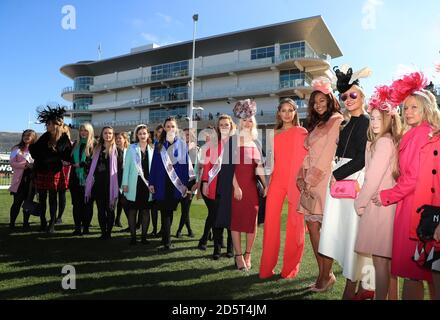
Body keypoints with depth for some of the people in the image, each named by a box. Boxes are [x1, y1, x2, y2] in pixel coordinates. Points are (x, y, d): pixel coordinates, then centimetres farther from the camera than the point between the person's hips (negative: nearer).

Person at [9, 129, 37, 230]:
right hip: (20, 179, -1)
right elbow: (12, 163, -3)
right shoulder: (17, 149, 6)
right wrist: (25, 165, -14)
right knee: (17, 202, -1)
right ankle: (11, 223, 11)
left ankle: (26, 223, 17)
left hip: (31, 179, 1)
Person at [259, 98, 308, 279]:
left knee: (295, 224, 2)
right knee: (270, 222, -1)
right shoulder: (274, 134, 16)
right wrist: (267, 182, 14)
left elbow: (306, 159, 0)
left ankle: (290, 268, 14)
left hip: (296, 181, -3)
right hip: (277, 180, 3)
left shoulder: (302, 132, 5)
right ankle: (267, 268, 9)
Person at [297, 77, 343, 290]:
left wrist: (312, 179, -9)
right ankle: (323, 273, 14)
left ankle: (326, 275, 7)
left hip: (325, 180, -8)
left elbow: (329, 152, -9)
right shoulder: (315, 124, 23)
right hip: (311, 182, 8)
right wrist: (303, 177, 6)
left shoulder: (337, 120, -2)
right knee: (312, 225, 5)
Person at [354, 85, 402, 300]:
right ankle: (382, 294, 24)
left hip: (379, 204, -9)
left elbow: (373, 177, -14)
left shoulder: (383, 142, -12)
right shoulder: (385, 141, 16)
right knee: (382, 258, 14)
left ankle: (380, 296, 7)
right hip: (380, 203, 9)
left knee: (379, 259, -2)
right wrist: (362, 200, 9)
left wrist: (360, 202, -5)